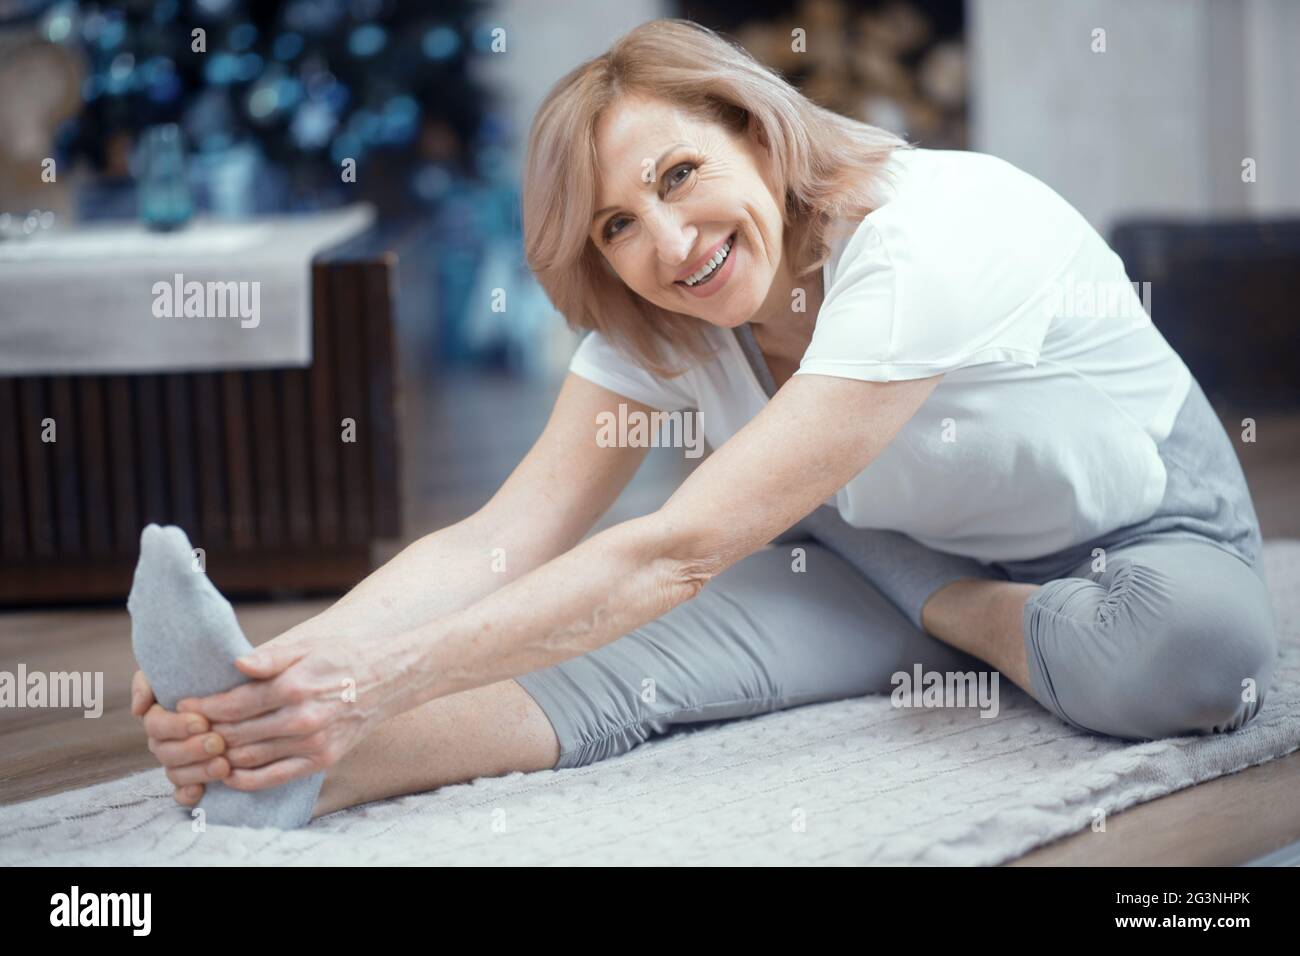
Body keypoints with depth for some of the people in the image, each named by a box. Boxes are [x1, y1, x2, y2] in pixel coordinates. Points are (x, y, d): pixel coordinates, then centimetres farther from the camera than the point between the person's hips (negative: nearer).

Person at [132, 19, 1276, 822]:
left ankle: (956, 617, -14)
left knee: (1196, 645, -42)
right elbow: (503, 540, -22)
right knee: (638, 653, -28)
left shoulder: (925, 235, -35)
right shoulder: (651, 332, -12)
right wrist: (294, 663, -41)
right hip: (901, 556, 4)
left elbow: (682, 548, -40)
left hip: (1143, 536, -4)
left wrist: (391, 673, -46)